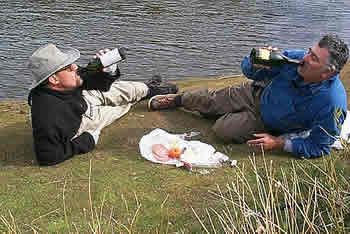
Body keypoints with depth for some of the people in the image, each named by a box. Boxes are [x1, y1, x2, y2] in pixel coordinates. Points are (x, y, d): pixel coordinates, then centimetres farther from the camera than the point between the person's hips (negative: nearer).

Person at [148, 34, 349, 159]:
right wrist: (257, 62, -38)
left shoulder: (332, 103, -37)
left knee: (224, 129, -9)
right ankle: (177, 99, 42)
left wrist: (279, 143, -29)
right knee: (210, 99, 11)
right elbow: (249, 71, -13)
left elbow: (319, 147, -25)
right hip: (259, 92, 3)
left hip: (268, 122, -3)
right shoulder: (296, 58, -26)